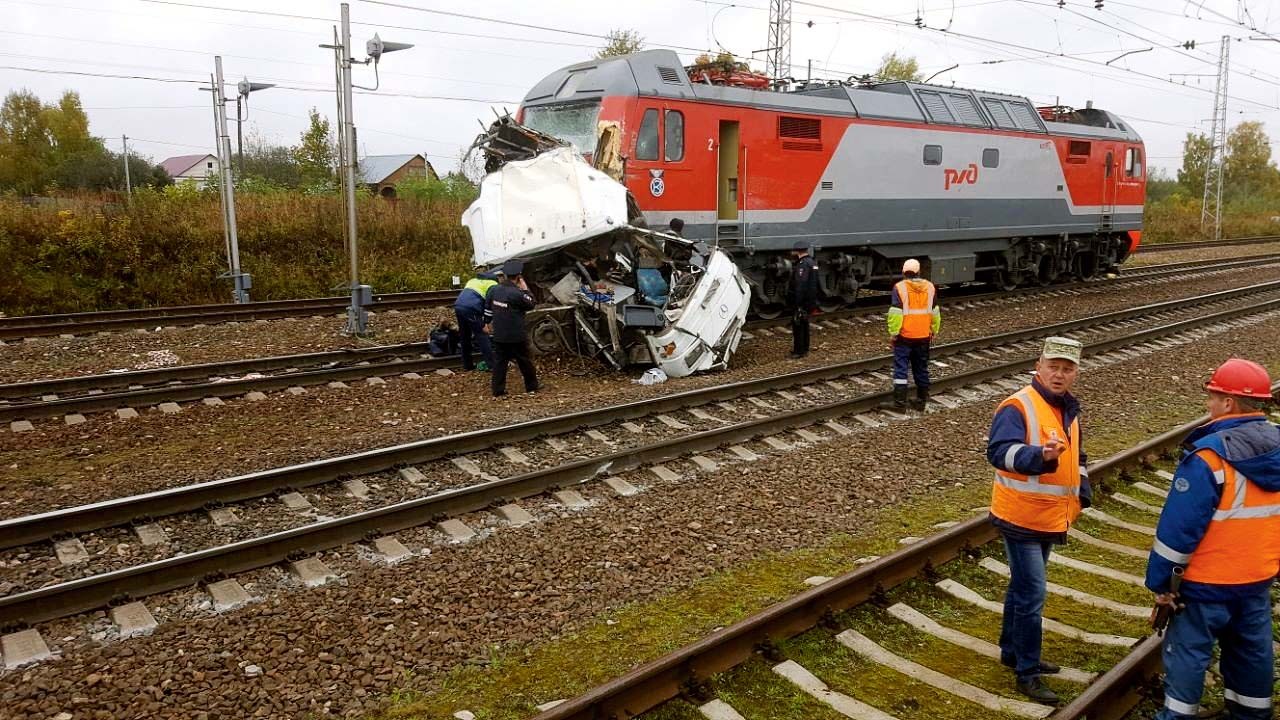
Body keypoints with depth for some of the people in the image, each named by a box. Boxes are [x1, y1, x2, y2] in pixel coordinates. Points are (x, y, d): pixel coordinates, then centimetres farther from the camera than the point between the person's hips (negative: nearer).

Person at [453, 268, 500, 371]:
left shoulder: (473, 280, 30)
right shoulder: (493, 285, 6)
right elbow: (489, 305, -6)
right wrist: (486, 322, -6)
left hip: (458, 306, 7)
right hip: (471, 309, -7)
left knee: (464, 336, 17)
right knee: (482, 336, 1)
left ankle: (467, 364, 23)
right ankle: (490, 363, -2)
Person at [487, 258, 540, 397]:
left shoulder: (494, 290, 0)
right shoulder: (517, 293, -20)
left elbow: (489, 309, 11)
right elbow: (531, 304, -5)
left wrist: (487, 323, 24)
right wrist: (525, 289, -1)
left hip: (499, 335, 5)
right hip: (516, 337, -5)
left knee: (499, 362, 9)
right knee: (525, 362, 11)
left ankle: (498, 390, 9)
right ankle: (532, 386, 24)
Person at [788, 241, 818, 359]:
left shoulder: (803, 265, -20)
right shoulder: (811, 262, 12)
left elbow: (800, 286, -25)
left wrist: (797, 304, -23)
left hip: (801, 301, -10)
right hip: (809, 301, 10)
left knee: (797, 325, -3)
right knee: (804, 324, 18)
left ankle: (798, 351, 0)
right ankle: (804, 349, 26)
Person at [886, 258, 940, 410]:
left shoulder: (900, 287, -10)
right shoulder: (929, 287, 4)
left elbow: (896, 313, -15)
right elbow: (935, 312, 10)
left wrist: (893, 333, -9)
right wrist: (934, 331, 19)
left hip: (904, 336, -4)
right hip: (923, 336, 4)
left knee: (900, 368, 1)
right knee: (921, 368, 14)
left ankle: (900, 402, -3)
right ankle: (921, 401, 21)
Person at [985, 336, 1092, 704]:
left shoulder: (1069, 409, 9)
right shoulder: (1018, 407, -19)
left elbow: (1077, 456, 25)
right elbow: (999, 451, -36)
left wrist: (1082, 492, 11)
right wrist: (1040, 455, -52)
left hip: (1051, 519, 9)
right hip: (1022, 519, -8)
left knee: (1023, 588, 21)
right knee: (1032, 596, -5)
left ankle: (1012, 651, 36)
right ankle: (1027, 674, 8)